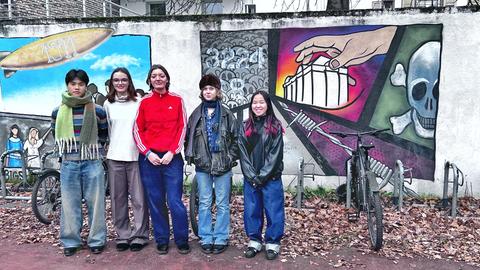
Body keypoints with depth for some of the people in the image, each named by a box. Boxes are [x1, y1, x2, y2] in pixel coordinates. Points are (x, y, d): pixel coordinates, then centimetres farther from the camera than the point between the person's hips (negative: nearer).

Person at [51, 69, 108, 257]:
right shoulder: (58, 112, 3)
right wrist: (67, 148, 9)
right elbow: (56, 135, 18)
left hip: (92, 163, -1)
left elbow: (104, 134, 11)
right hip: (68, 164, 2)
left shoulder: (97, 111, -2)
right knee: (70, 204, 7)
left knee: (95, 202, 4)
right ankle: (70, 241, 19)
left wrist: (91, 147, 4)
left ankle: (97, 240, 16)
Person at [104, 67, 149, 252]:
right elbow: (106, 129, 17)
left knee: (138, 198, -1)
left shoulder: (138, 102, 2)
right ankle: (123, 235, 17)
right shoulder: (108, 104, 11)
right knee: (118, 198, 6)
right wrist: (110, 147, 13)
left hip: (135, 155, -3)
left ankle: (139, 236, 10)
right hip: (114, 157, 3)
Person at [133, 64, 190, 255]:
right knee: (155, 202, 7)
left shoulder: (177, 100, 4)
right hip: (149, 158, 2)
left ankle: (182, 241, 13)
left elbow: (182, 128, 2)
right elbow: (137, 130, 6)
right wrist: (148, 153, -6)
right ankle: (161, 241, 21)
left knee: (175, 201, -4)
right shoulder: (144, 102, 6)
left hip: (172, 158, -1)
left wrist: (171, 152, -7)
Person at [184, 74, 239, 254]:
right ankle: (206, 238, 17)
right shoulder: (196, 115, 6)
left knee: (222, 204, 5)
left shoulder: (226, 114, 2)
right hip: (202, 165, 1)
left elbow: (235, 138, 3)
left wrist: (231, 157, -4)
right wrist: (191, 157, 1)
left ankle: (221, 239, 15)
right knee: (204, 203, 7)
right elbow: (188, 137, 10)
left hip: (223, 165, -1)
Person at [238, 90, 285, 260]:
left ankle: (273, 243, 17)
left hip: (271, 178, -3)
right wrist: (252, 177, -8)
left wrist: (262, 176, -12)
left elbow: (275, 154, -8)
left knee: (273, 211, 4)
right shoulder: (245, 127, 7)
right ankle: (254, 241, 24)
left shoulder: (275, 126, -3)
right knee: (251, 210, 10)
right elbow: (243, 154, 1)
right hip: (250, 179, 3)